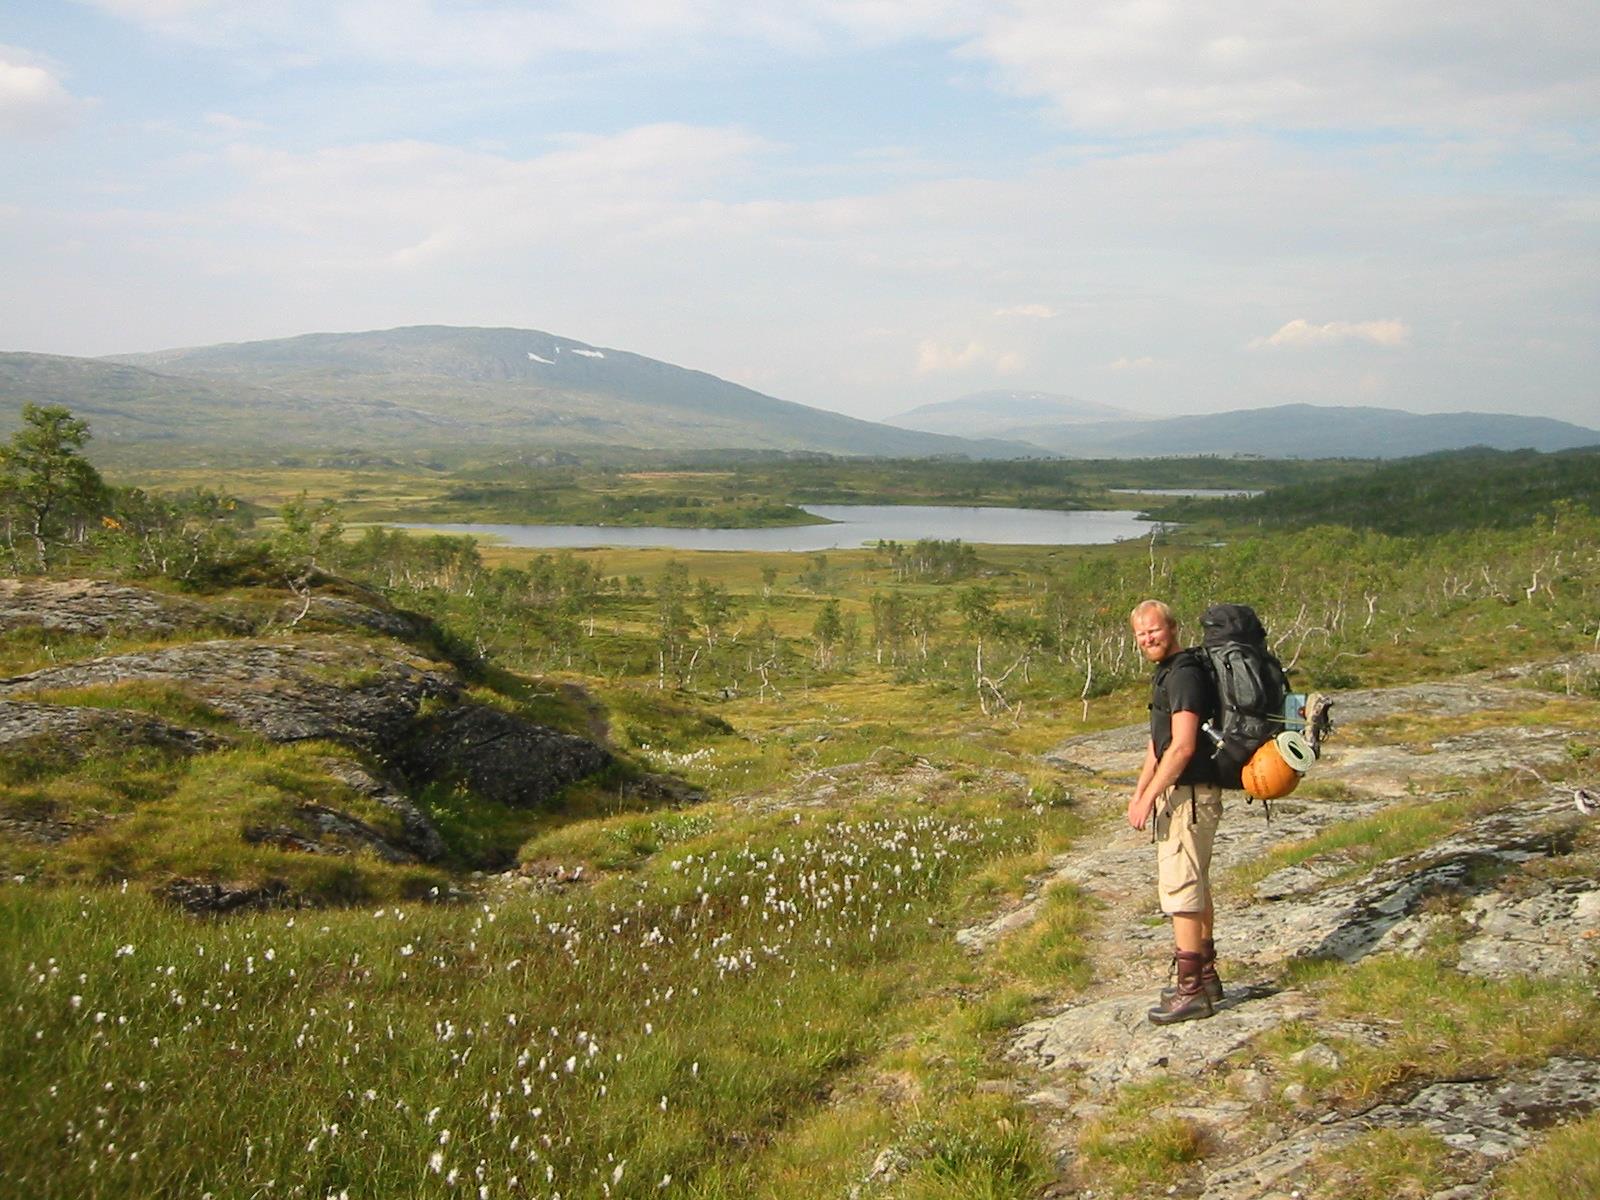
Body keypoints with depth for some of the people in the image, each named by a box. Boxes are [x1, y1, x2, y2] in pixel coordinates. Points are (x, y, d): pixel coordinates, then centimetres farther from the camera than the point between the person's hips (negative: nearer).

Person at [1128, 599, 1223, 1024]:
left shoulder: (1184, 675, -18)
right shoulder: (1165, 674, 16)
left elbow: (1182, 747, -24)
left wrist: (1149, 798, -21)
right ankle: (1206, 975, 26)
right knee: (1195, 885, 16)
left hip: (1190, 794, -11)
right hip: (1180, 793, 11)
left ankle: (1191, 991, -5)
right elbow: (1158, 743, 23)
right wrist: (1139, 793, 19)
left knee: (1181, 888, -8)